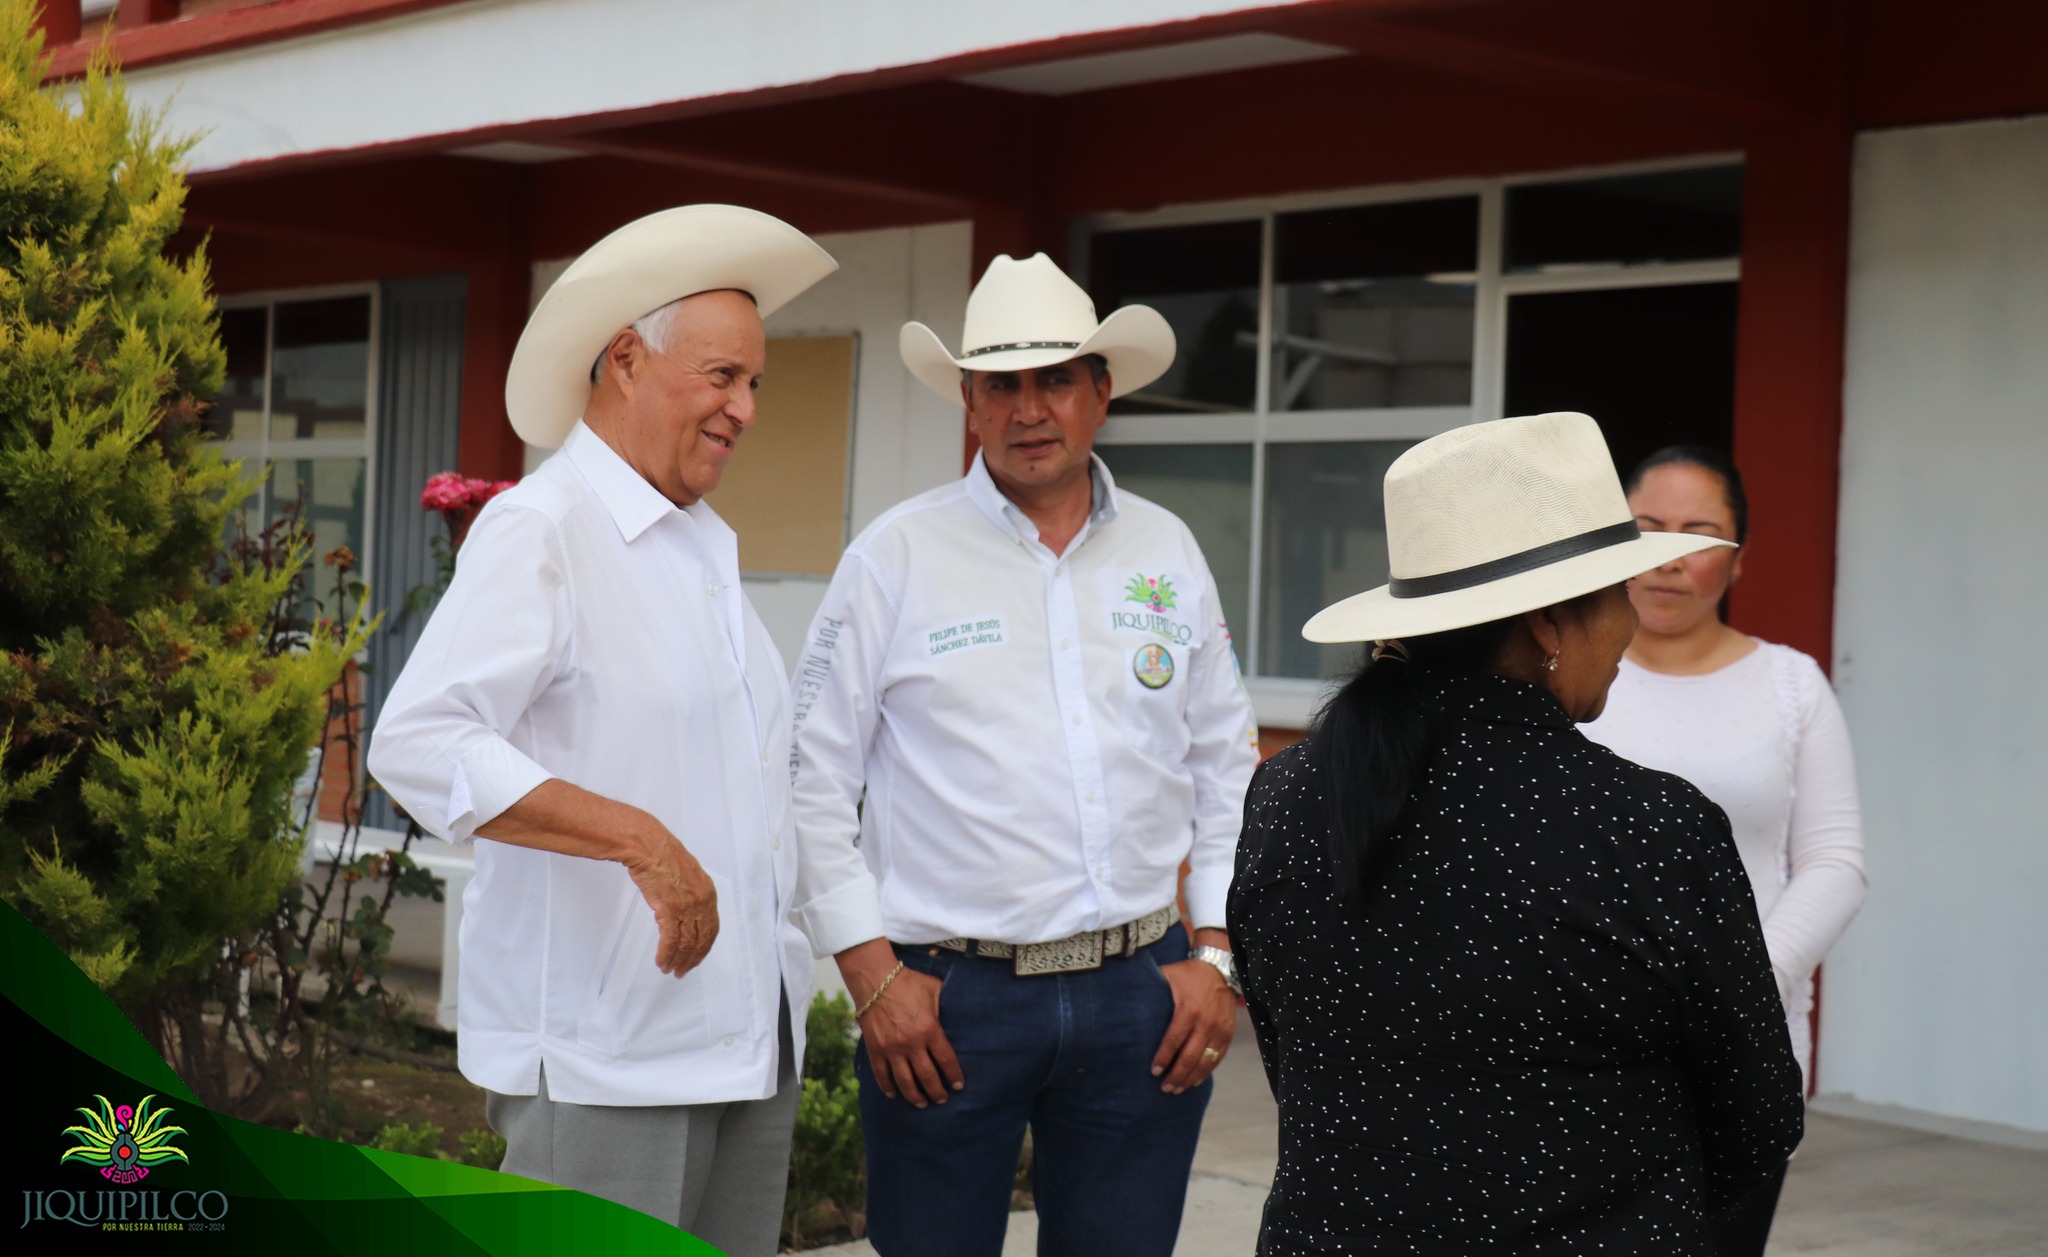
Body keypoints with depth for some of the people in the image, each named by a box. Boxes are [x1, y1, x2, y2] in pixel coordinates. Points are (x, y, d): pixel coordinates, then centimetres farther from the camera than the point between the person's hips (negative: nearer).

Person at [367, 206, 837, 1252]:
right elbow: (418, 745, -21)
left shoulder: (705, 545, 18)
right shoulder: (538, 530, -8)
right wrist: (641, 840, -27)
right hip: (604, 1058, -8)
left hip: (749, 1043, 8)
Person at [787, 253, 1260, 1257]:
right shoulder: (898, 555, -2)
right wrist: (872, 975, -6)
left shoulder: (1167, 553, 9)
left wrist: (1214, 952, 5)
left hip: (1139, 995, 3)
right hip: (947, 1001, -3)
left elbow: (1226, 768, 13)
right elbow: (813, 778, -2)